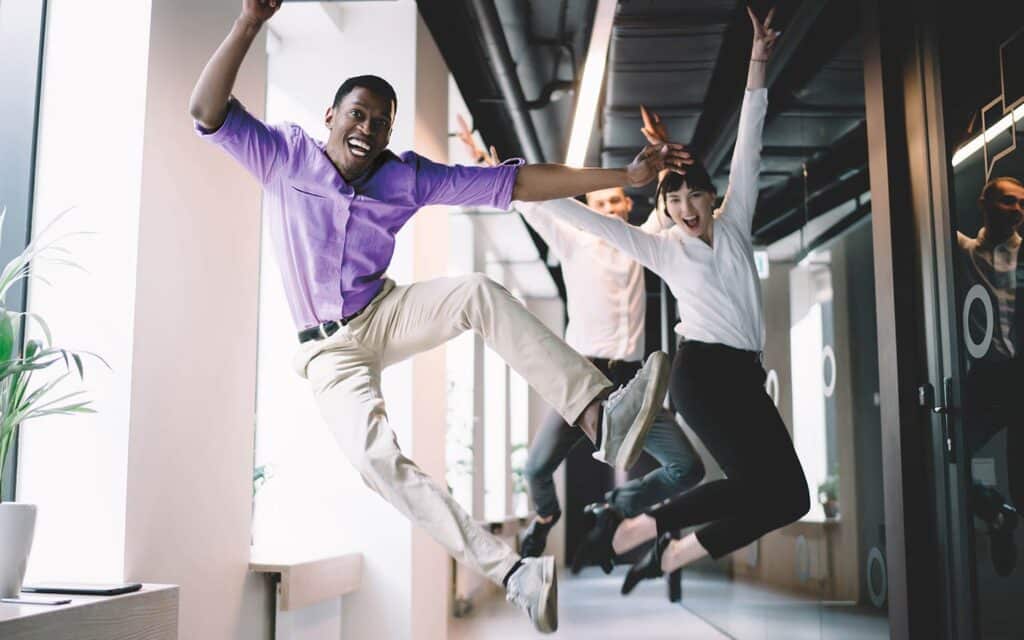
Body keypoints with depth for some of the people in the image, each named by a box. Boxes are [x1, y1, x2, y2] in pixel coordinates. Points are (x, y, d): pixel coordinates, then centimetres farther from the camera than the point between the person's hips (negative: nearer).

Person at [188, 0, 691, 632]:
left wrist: (626, 175, -14)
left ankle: (600, 416, -41)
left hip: (388, 313, 2)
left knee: (479, 292, -29)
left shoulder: (408, 177, -4)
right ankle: (514, 574, -34)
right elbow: (208, 112, -20)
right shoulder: (284, 156, -6)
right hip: (330, 350, -2)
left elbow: (517, 182, -9)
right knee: (378, 457, -29)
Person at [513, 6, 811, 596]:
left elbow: (749, 147, 10)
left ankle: (676, 551, -2)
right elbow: (589, 220, 5)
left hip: (747, 375, 6)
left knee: (788, 494, -4)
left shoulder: (735, 223, 14)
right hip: (702, 372, -6)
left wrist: (758, 63, 7)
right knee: (763, 483, -17)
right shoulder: (661, 248, 7)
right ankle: (635, 528, -9)